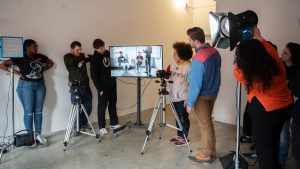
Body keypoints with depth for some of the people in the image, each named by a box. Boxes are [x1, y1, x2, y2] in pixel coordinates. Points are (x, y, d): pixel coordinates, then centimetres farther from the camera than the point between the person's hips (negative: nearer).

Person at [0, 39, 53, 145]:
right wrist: (16, 72, -9)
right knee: (29, 112, -2)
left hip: (40, 85, 4)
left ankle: (38, 134, 16)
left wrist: (42, 70, 8)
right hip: (26, 86, -4)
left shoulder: (40, 57, 6)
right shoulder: (19, 58, -5)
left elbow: (50, 63, 22)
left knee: (39, 111, 6)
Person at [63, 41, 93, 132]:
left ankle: (83, 124, 26)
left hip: (86, 85, 5)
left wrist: (83, 61, -13)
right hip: (75, 86, -4)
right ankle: (76, 128, 9)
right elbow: (72, 62, -19)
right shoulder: (67, 57, 3)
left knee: (88, 107, 7)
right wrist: (83, 57, -10)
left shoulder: (82, 56, 15)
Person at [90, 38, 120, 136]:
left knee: (113, 103, 12)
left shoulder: (108, 53, 5)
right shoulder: (94, 59, -12)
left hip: (112, 83, 6)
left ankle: (114, 123, 24)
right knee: (102, 105, 1)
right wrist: (99, 89, -15)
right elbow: (94, 76, -13)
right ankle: (102, 127, 11)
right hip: (103, 86, -6)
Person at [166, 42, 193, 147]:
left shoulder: (188, 66, -16)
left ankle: (184, 138, 20)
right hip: (174, 97, 7)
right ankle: (179, 135, 33)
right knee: (177, 117, 18)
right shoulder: (173, 64, 6)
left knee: (183, 118, 5)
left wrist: (188, 98, -18)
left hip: (183, 98, -7)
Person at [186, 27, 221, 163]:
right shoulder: (215, 52, -1)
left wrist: (190, 103, -14)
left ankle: (206, 155, 22)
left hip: (202, 96, -8)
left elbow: (195, 84, -24)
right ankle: (211, 151, 32)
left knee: (204, 126, 6)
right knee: (209, 123, 19)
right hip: (213, 93, 8)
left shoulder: (198, 59, -27)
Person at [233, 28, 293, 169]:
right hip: (285, 107, 7)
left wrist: (242, 51, 8)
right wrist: (259, 38, 23)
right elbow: (272, 50, 12)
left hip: (264, 113, -7)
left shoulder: (246, 74, -23)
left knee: (264, 150, 10)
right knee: (274, 143, 28)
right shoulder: (276, 63, -10)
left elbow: (237, 69, 0)